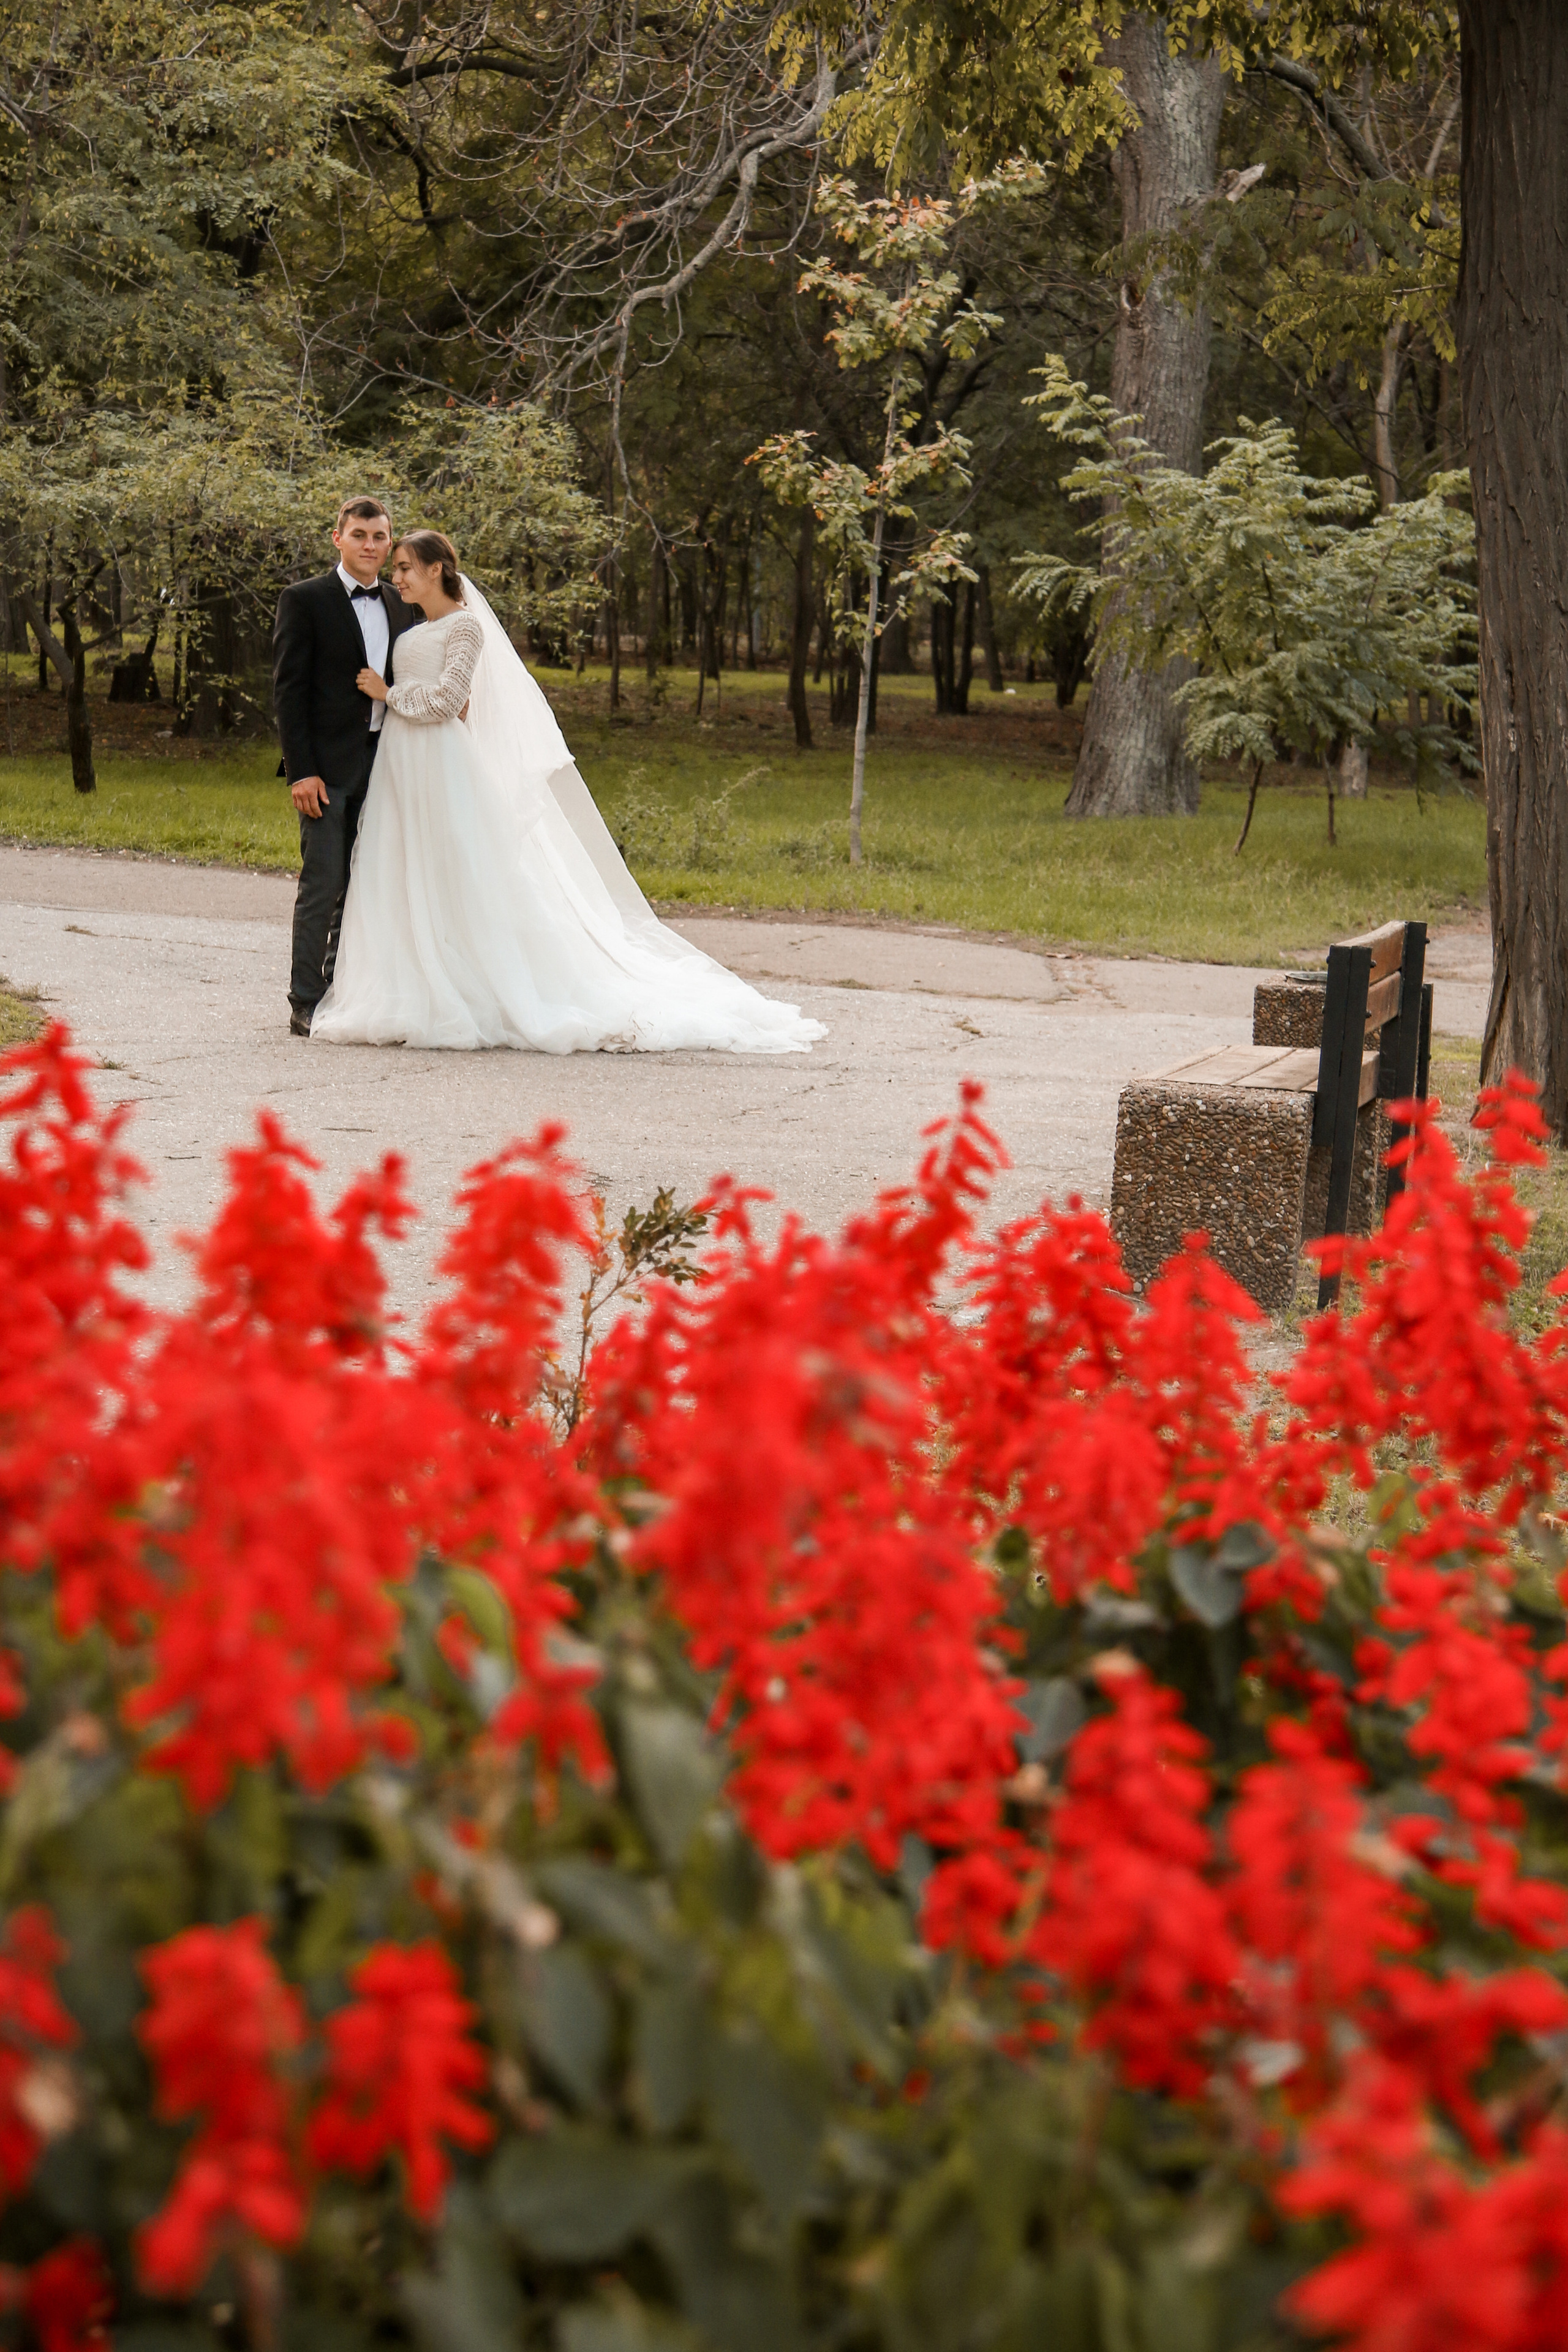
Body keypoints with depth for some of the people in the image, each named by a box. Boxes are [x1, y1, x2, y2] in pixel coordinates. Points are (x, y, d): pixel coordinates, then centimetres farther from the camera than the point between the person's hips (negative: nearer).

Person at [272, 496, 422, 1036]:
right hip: (328, 766, -5)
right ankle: (307, 1005, 2)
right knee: (323, 884, -5)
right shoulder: (305, 601, -3)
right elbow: (288, 691, -7)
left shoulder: (401, 606, 13)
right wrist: (301, 770, -13)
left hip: (382, 763, 5)